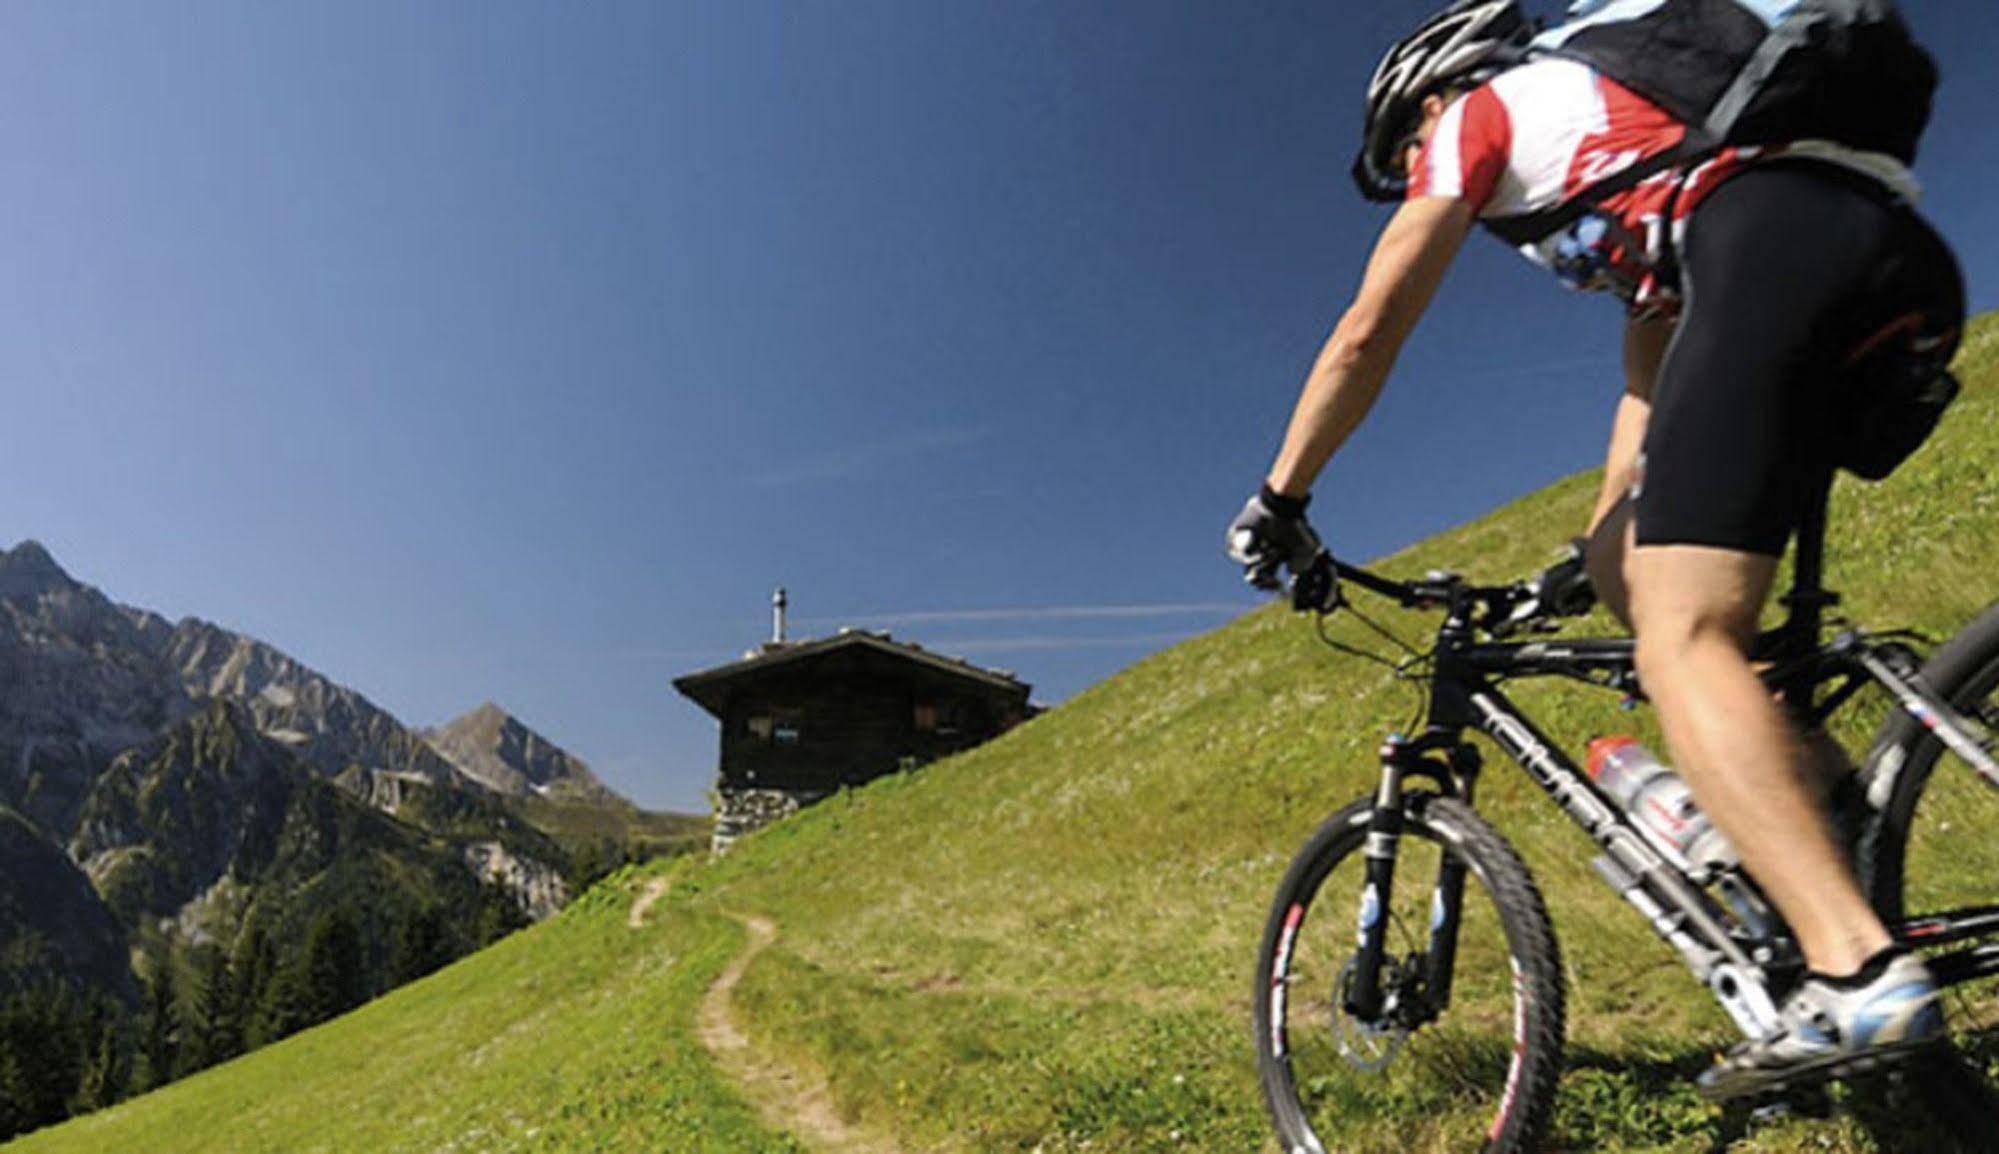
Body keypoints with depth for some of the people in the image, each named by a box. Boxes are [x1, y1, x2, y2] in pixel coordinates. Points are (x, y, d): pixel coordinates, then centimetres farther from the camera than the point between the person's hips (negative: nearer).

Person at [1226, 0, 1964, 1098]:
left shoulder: (1479, 113, 17)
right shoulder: (1622, 135, 39)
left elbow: (1366, 335, 8)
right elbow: (1653, 369, 37)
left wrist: (1278, 499, 14)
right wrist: (1614, 540, 39)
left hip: (1772, 247, -8)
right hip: (1907, 260, 9)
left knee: (1679, 640, -14)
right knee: (1632, 569, 15)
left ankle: (1858, 969, -26)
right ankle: (1825, 827, 8)